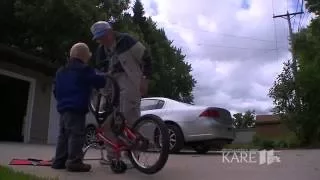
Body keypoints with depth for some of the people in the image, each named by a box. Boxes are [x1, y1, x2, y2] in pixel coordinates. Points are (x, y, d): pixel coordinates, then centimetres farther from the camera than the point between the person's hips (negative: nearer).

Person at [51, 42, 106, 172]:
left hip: (63, 108, 9)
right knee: (76, 135, -10)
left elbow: (56, 91, 25)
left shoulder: (61, 71, 22)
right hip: (76, 109, -9)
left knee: (64, 135, 13)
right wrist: (106, 78, 10)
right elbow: (99, 82, -10)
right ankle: (74, 162, -12)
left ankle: (59, 161, 16)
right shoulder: (83, 69, -6)